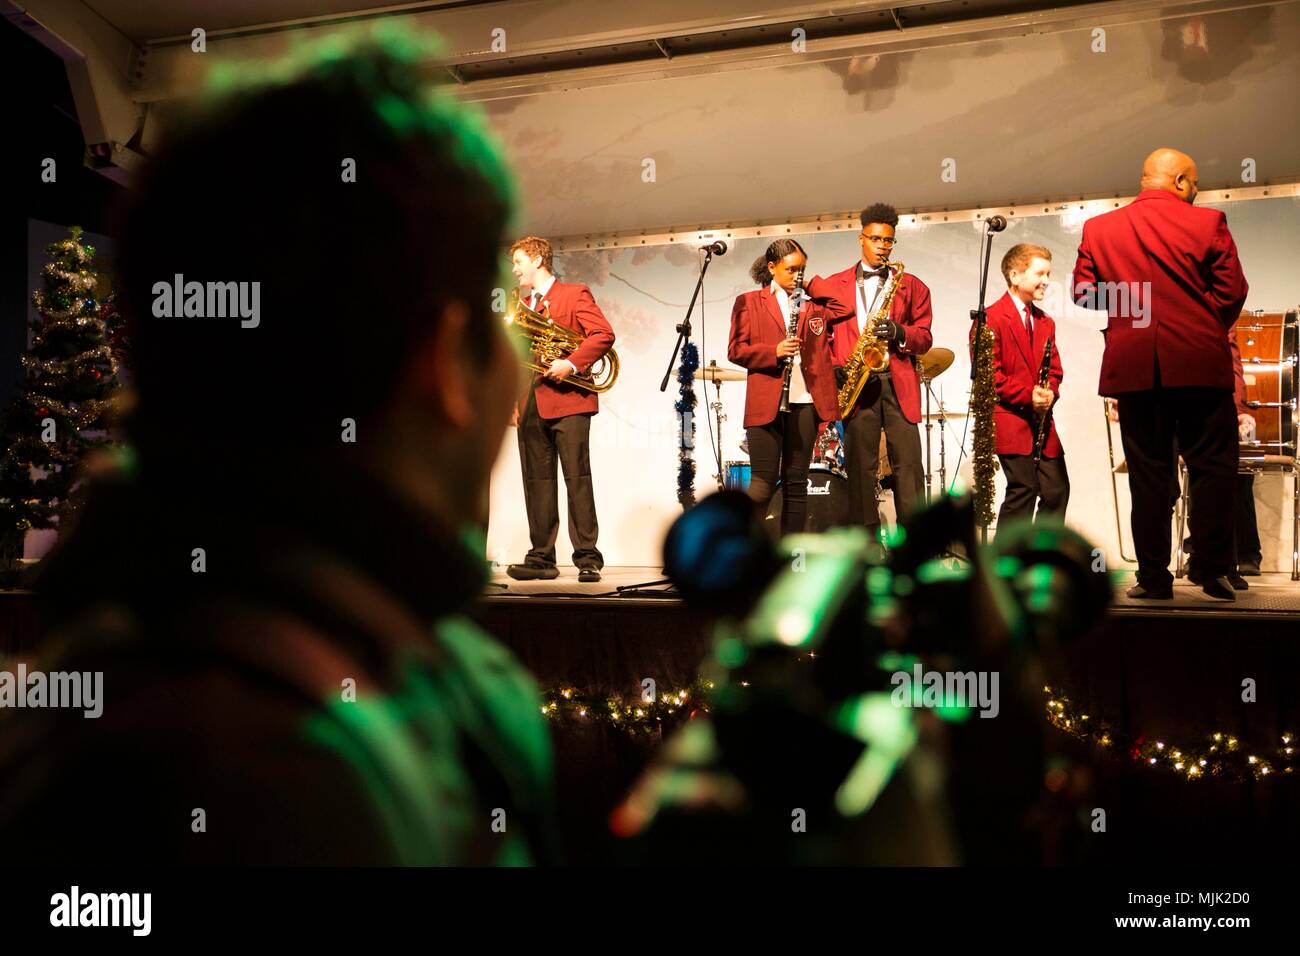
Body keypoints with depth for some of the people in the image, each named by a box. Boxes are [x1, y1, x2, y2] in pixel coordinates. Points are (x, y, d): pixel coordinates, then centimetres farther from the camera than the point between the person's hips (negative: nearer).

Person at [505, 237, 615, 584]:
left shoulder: (574, 294, 3)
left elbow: (604, 334, -9)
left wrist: (572, 364, -19)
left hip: (567, 399, -6)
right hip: (531, 405, 6)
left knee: (577, 478, -9)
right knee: (537, 482, 4)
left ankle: (587, 558, -7)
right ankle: (542, 559, 7)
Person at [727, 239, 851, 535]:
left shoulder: (814, 302, 18)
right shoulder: (748, 302, 9)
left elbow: (846, 308, 1)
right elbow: (736, 350, 1)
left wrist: (812, 284, 7)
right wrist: (774, 352, -14)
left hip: (805, 401, 3)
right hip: (765, 403, -3)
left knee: (796, 483, 5)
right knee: (763, 483, -7)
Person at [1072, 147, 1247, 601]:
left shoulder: (1098, 229, 4)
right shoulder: (1208, 223, -3)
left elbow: (1082, 292, 4)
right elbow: (1232, 292, -4)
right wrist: (1208, 326, 13)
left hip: (1133, 367, 2)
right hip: (1200, 364, -2)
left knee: (1148, 473, 6)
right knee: (1212, 466, 7)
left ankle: (1154, 577, 7)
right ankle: (1210, 568, 3)